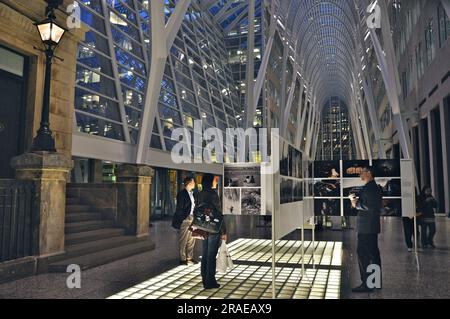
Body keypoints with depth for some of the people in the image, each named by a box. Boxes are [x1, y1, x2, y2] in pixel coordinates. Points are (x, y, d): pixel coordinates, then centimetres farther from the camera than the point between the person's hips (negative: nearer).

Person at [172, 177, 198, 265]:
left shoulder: (192, 193, 12)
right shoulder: (182, 193, -11)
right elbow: (179, 208, -12)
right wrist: (179, 221, -14)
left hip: (192, 218, 8)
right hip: (184, 219, -8)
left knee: (191, 239, 12)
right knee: (183, 240, 2)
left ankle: (190, 258, 22)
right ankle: (183, 259, 11)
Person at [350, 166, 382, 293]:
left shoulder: (369, 188, -16)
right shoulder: (374, 187, 18)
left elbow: (370, 207, -24)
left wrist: (356, 203, -11)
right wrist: (357, 203, 6)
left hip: (366, 227, -11)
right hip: (372, 226, 11)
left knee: (363, 254, -8)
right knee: (373, 253, 14)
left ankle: (367, 284, -6)